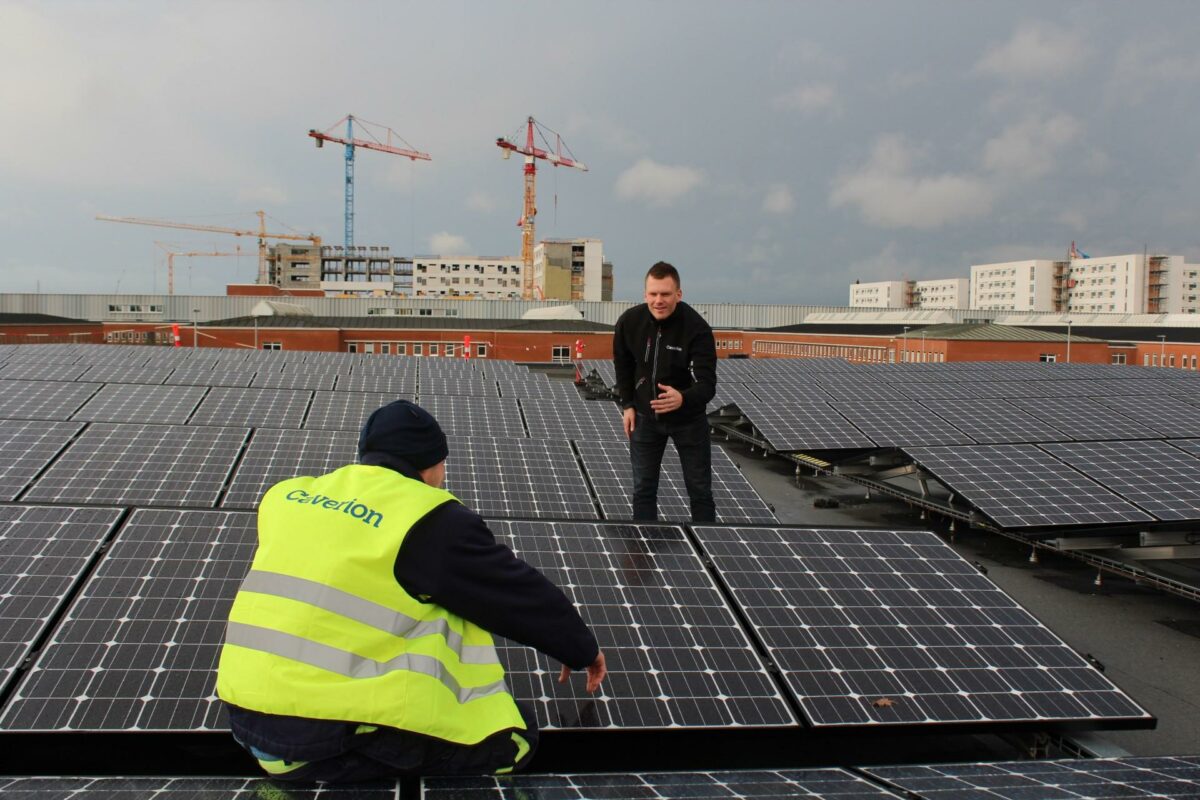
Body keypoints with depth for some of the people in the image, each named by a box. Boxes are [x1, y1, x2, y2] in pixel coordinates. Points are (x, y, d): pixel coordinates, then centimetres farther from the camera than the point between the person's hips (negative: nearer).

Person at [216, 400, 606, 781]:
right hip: (327, 738, -7)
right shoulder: (431, 519, -5)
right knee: (513, 735, 2)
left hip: (244, 714, 7)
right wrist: (583, 649, 21)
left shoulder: (286, 495, 12)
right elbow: (521, 594, 5)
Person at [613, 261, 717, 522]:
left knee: (700, 491, 6)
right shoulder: (629, 322, -14)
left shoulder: (697, 328, -26)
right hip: (644, 416, 3)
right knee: (643, 490, 10)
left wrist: (683, 399, -52)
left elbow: (707, 384, -31)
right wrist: (627, 404, 3)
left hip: (688, 418, -3)